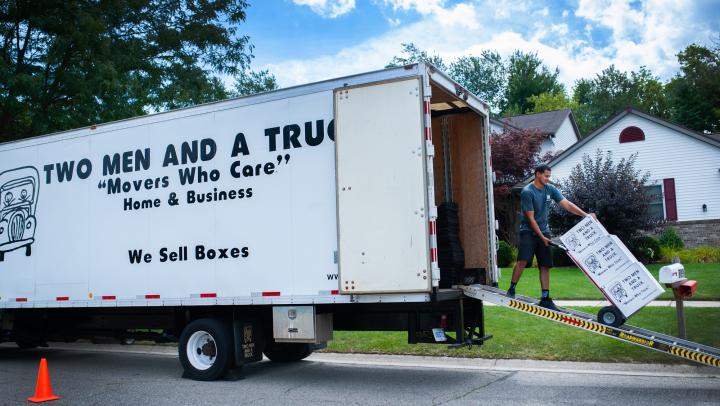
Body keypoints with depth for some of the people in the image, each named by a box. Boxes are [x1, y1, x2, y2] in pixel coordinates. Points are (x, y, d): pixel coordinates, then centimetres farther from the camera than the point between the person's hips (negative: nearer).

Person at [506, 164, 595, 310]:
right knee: (523, 260, -20)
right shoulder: (527, 192, -14)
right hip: (528, 231, -6)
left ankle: (545, 298, 7)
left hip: (544, 232, 6)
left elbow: (567, 204, 2)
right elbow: (530, 218, -13)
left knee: (545, 265, 3)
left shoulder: (550, 189, 4)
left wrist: (585, 215, -11)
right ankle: (511, 289, -7)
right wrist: (541, 237, -12)